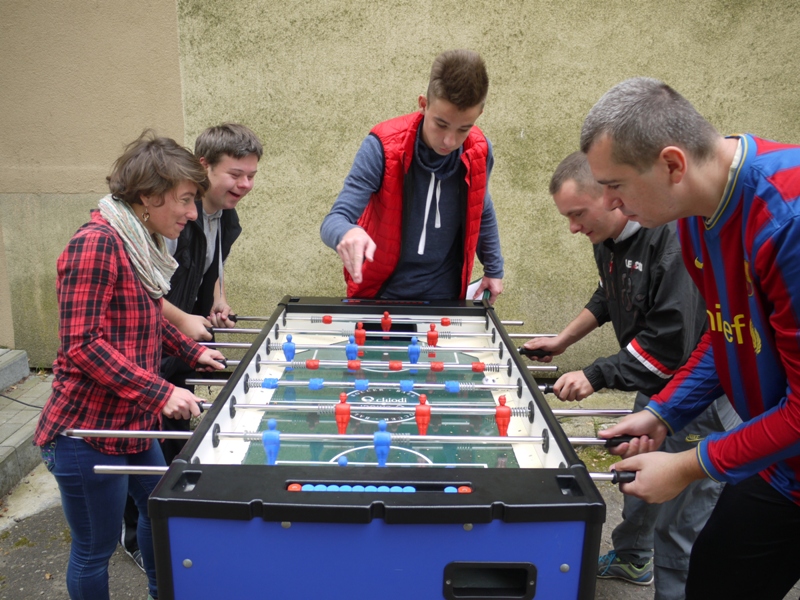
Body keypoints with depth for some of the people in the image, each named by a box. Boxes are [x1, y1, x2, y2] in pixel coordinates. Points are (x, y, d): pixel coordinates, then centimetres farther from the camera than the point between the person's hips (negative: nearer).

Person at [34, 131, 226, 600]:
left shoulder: (143, 245, 9)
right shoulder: (96, 244, -20)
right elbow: (82, 344, -24)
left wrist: (192, 351, 15)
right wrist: (160, 393, -26)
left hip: (132, 425, 10)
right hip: (87, 432, -9)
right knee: (94, 551, 9)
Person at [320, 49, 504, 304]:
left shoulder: (479, 151, -11)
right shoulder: (383, 146, -22)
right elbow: (334, 221, -24)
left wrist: (494, 268, 15)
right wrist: (348, 232, -46)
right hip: (380, 293, -2)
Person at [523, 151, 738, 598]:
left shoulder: (675, 239, -28)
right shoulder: (609, 238, 1)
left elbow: (672, 342, -30)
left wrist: (596, 376, -26)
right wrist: (563, 340, 14)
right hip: (654, 384, 9)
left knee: (681, 523, -2)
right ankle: (631, 560, 46)